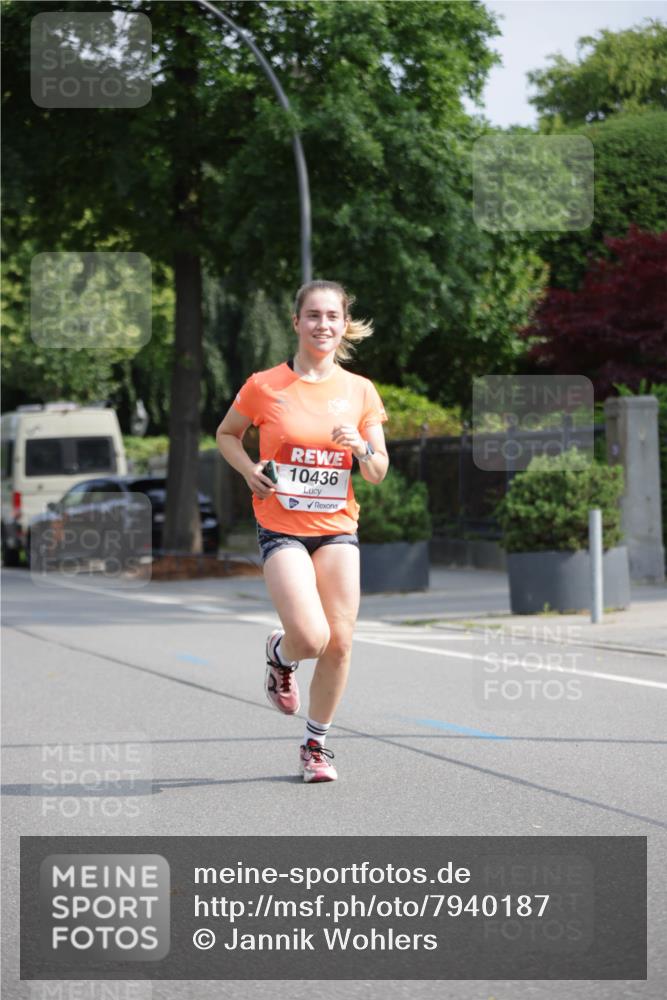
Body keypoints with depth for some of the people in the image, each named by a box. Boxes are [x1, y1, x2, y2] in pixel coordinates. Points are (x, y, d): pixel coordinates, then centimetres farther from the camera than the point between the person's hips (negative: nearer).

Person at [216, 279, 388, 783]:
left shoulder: (360, 391, 3)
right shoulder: (264, 386, -4)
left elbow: (378, 473, 6)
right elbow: (227, 433, 12)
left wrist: (362, 447, -16)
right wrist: (249, 469, -7)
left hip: (337, 527, 3)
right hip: (281, 527, -3)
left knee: (340, 642, -2)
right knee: (311, 637, -18)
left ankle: (317, 743, 19)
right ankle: (279, 655, 20)